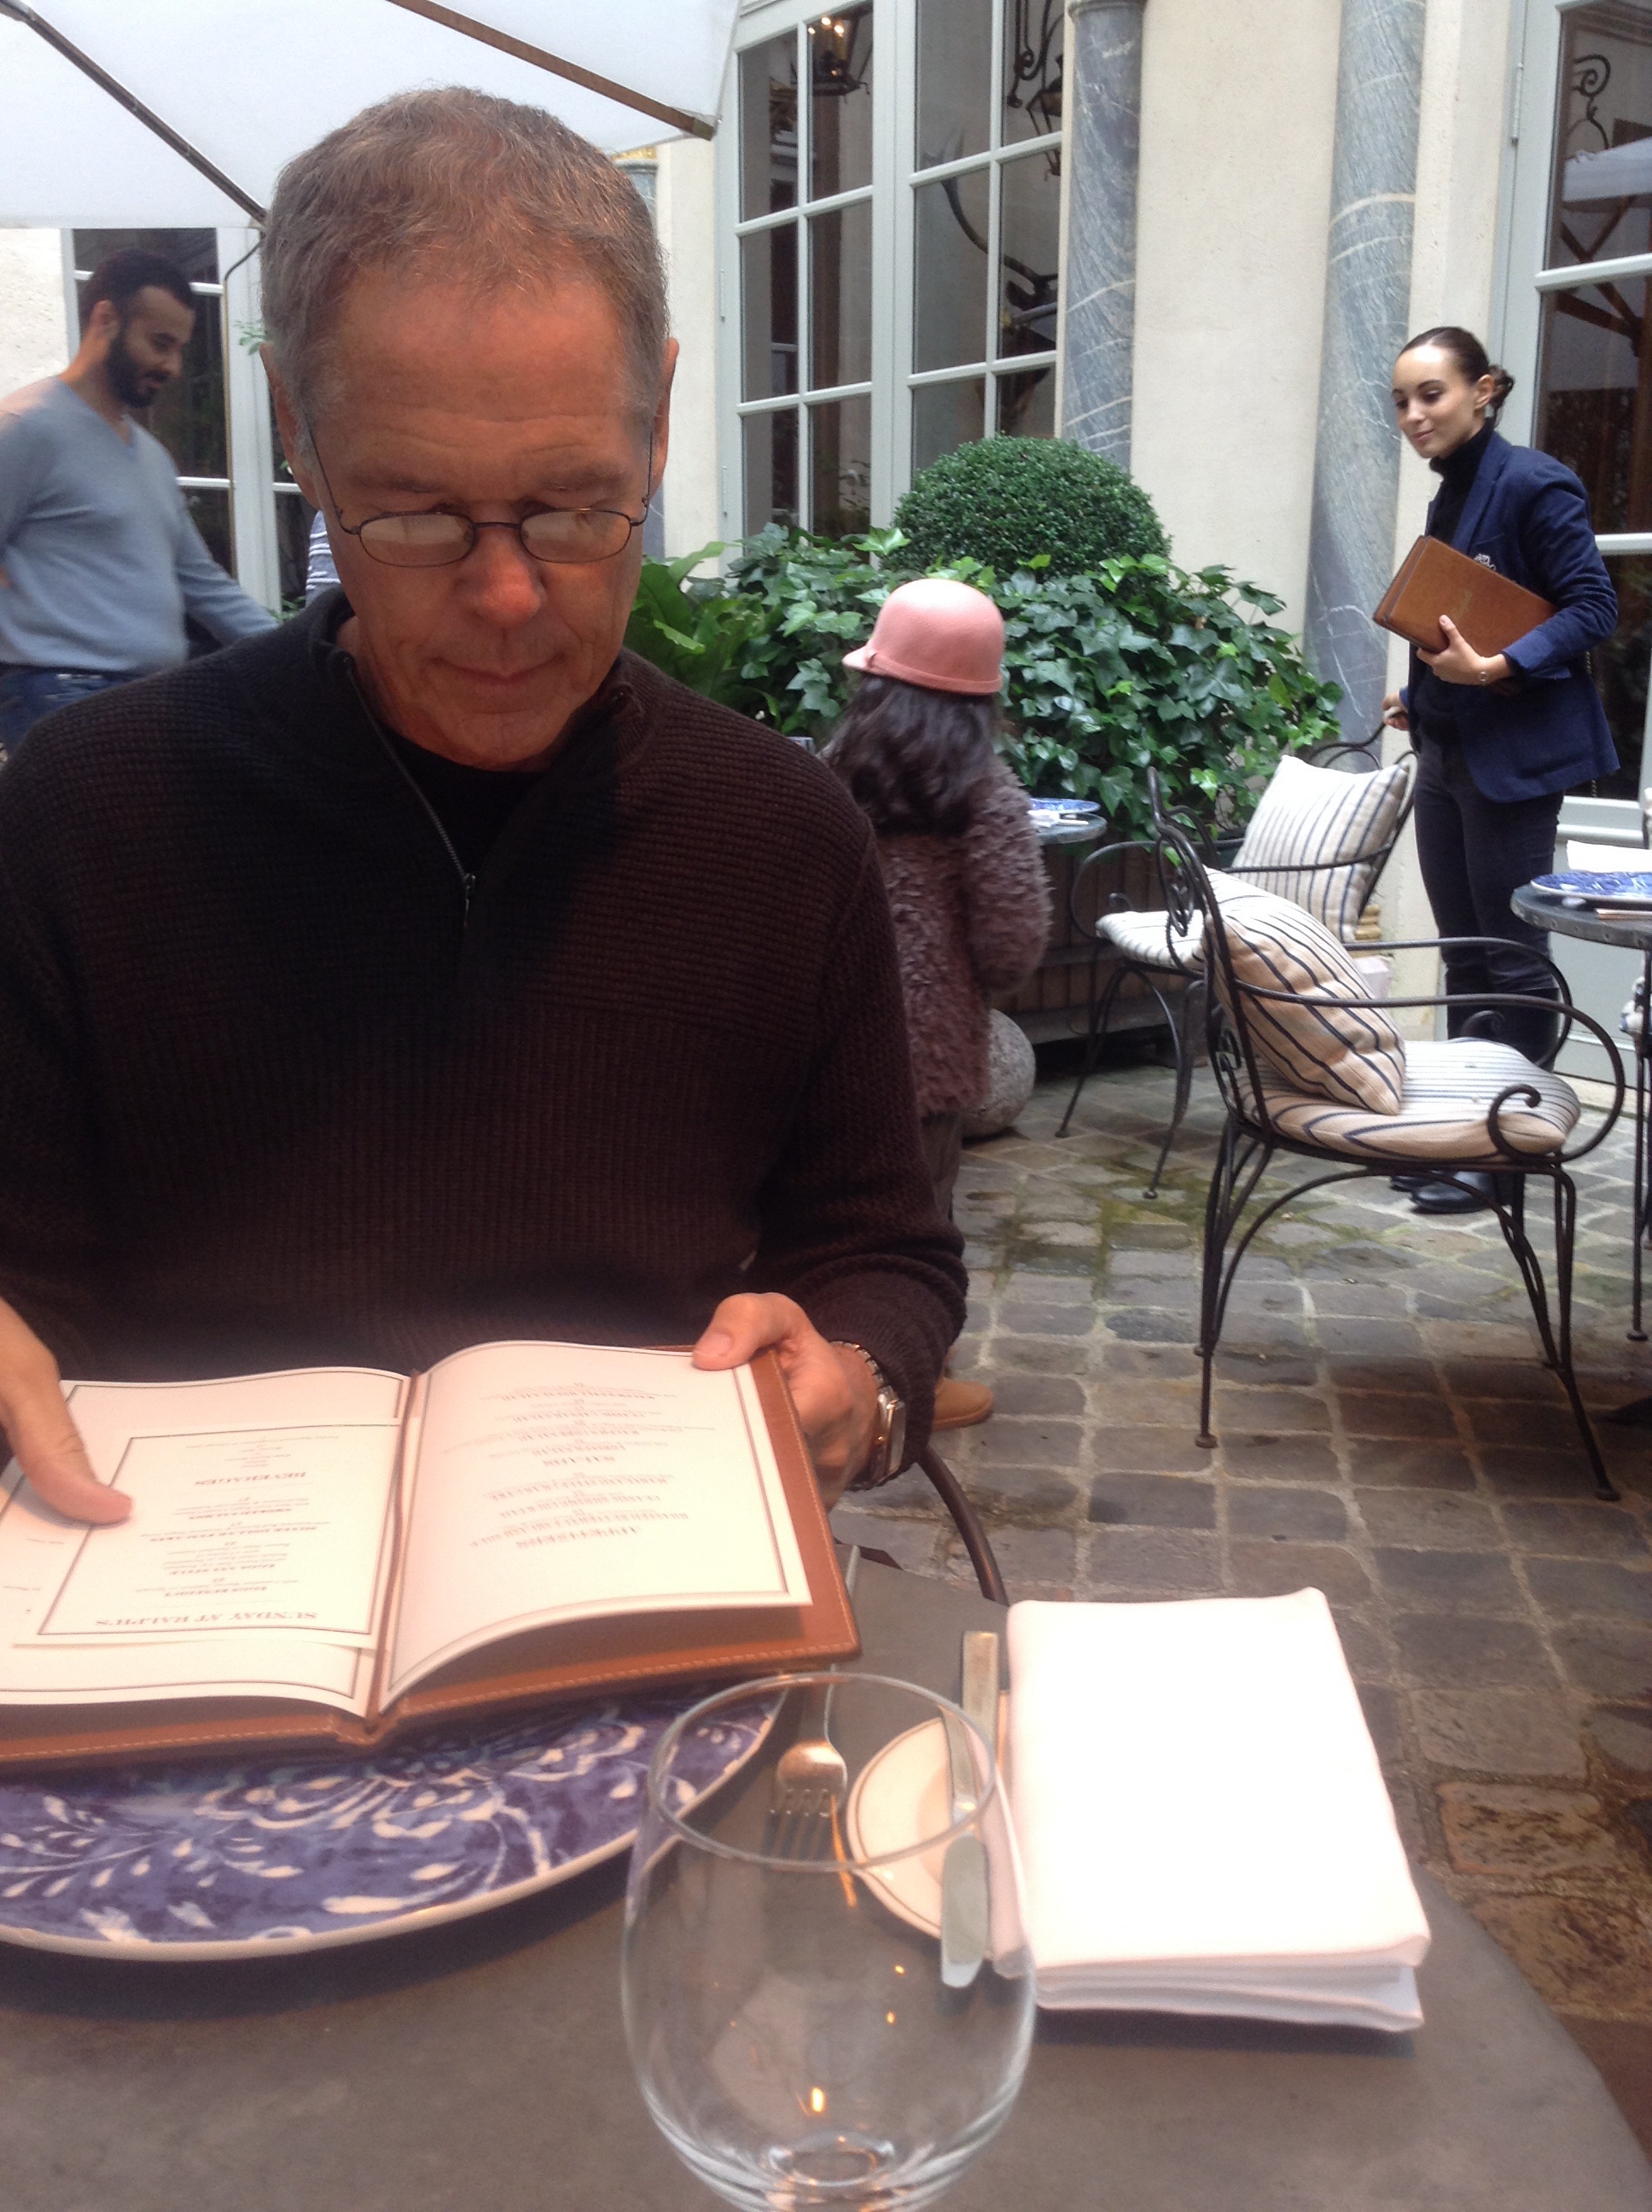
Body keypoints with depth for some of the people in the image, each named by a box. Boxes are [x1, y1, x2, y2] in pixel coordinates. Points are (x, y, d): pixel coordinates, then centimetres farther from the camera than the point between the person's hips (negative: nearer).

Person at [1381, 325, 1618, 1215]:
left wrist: (1496, 669, -25)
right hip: (1446, 754, 8)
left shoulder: (1533, 483, -10)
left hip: (1513, 755, -8)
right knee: (1464, 955, 11)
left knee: (1511, 957, -2)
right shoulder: (1450, 497, 14)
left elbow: (1592, 606, -15)